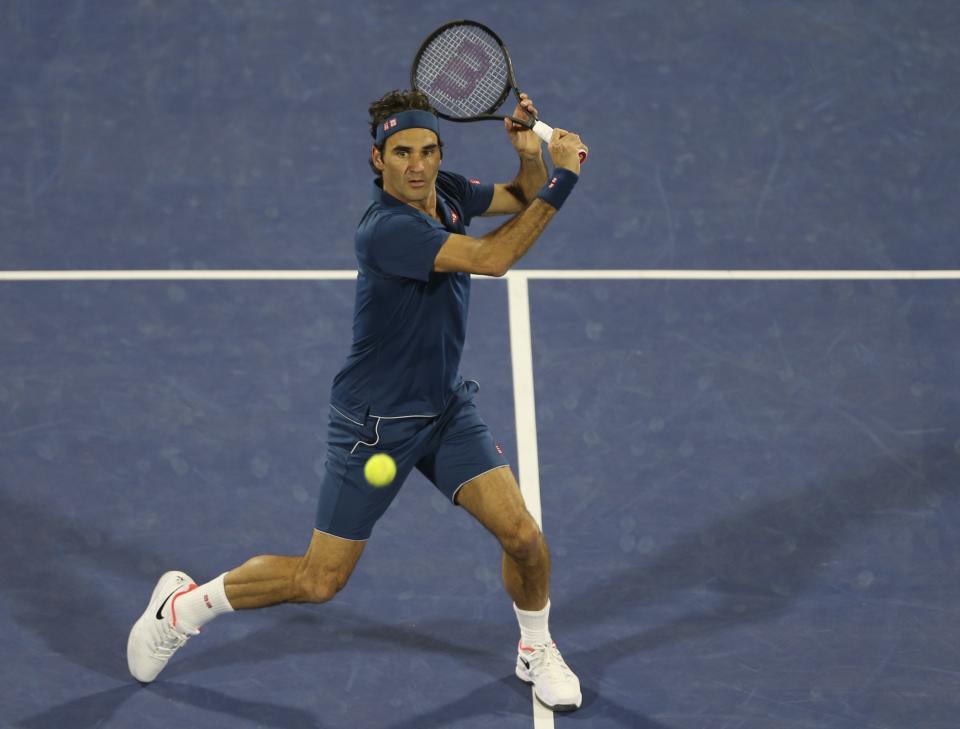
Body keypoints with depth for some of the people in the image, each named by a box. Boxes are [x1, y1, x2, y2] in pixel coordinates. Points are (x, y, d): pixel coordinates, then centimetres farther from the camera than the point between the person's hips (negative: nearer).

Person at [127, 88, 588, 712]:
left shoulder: (444, 191, -5)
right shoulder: (386, 231, -29)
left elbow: (524, 198, 11)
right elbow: (493, 258, -36)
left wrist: (530, 153, -11)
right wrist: (564, 178, -31)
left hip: (448, 406, 6)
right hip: (375, 422, -6)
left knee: (524, 537, -7)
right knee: (319, 582, 2)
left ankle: (536, 649, 23)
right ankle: (185, 604, 25)